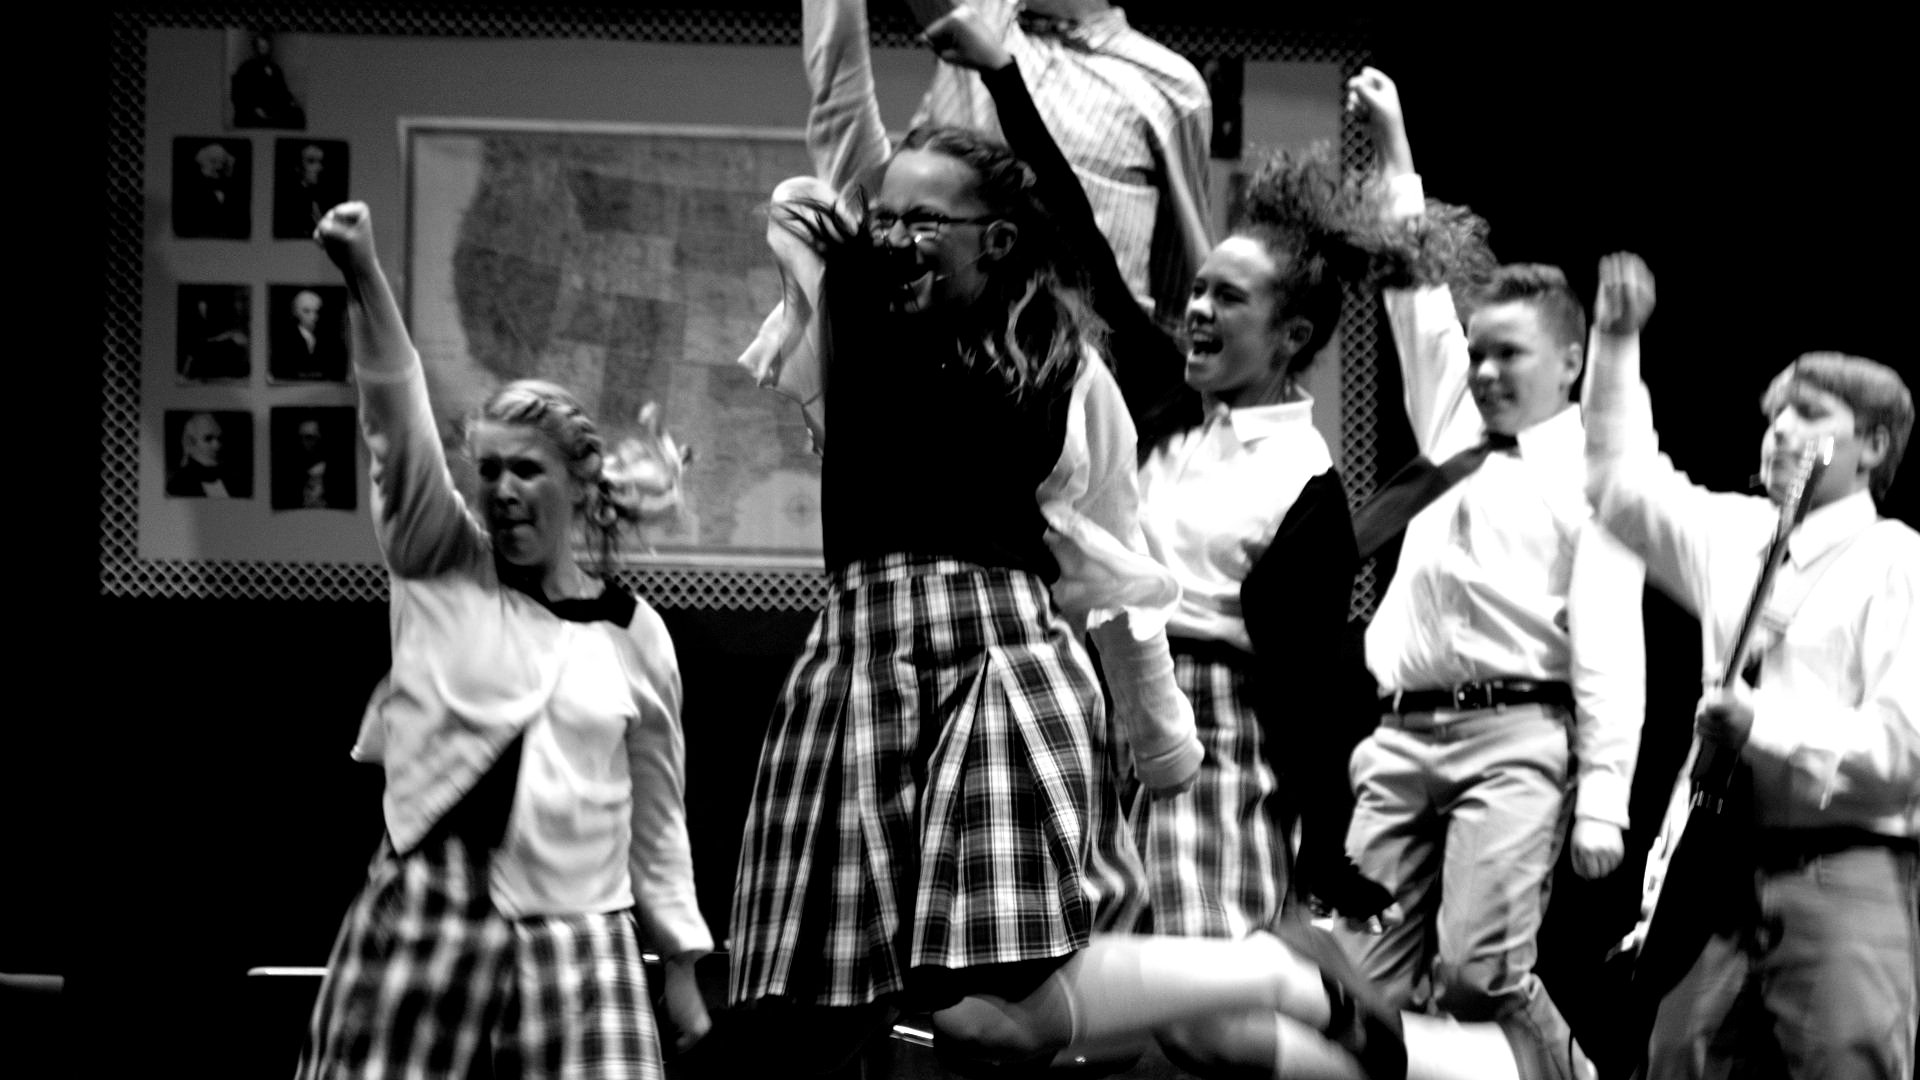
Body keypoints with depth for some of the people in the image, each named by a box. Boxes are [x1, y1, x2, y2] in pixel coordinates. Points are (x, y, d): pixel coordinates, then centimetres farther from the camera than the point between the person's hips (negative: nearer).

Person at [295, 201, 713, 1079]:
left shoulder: (634, 633, 6)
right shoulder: (440, 570, 5)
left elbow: (656, 816, 13)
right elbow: (400, 427, -10)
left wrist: (681, 970, 12)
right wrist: (363, 278, -24)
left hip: (577, 938, 0)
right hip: (424, 919, 0)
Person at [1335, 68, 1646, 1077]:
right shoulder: (1454, 435, 22)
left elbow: (1609, 650, -4)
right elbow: (1420, 296, 24)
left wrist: (1602, 802, -13)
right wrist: (1394, 152, 22)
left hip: (1514, 735, -6)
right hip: (1400, 735, 6)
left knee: (1477, 972, -19)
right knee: (1370, 980, -3)